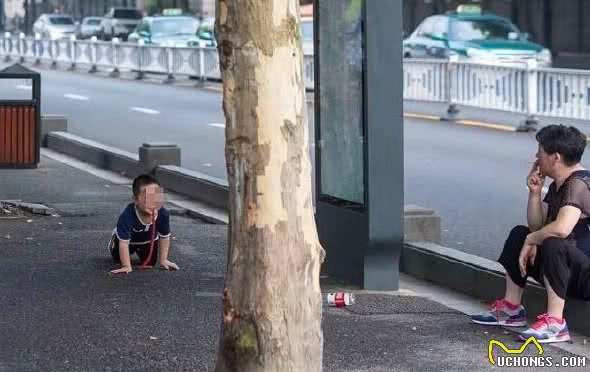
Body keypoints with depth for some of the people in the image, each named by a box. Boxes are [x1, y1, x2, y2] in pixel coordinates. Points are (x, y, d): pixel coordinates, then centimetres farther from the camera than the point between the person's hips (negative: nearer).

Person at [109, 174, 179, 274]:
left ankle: (139, 251, 38)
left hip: (149, 240, 2)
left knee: (150, 263, 6)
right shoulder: (127, 216, -45)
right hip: (128, 239, -2)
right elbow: (124, 242, -40)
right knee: (118, 258, 13)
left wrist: (163, 260, -12)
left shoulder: (163, 214, -35)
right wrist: (127, 267, -40)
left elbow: (164, 237, -17)